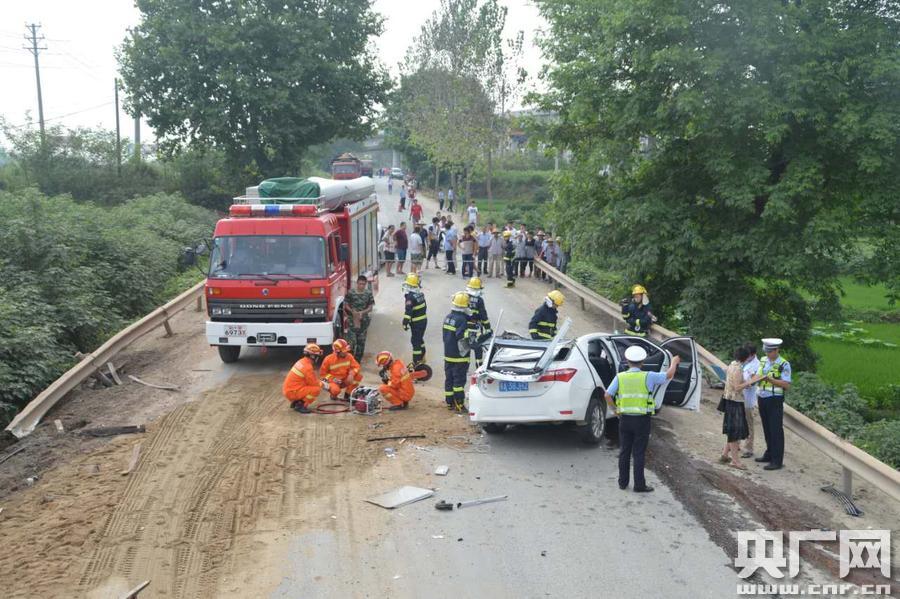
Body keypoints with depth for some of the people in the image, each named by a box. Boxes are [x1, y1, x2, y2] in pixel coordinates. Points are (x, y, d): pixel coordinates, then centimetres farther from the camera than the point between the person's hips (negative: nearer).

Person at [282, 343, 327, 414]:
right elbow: (314, 383, -12)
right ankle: (300, 405, -12)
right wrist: (323, 384, 6)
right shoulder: (307, 367, -20)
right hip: (293, 392, -9)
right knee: (317, 389, -18)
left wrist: (321, 382, 13)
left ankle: (296, 402, 14)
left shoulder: (302, 361, 8)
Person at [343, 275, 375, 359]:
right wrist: (352, 311, -17)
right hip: (352, 320, -2)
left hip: (363, 321, 2)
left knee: (361, 342, 8)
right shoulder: (351, 293, -5)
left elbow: (370, 307, 1)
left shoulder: (369, 294, 0)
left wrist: (362, 312, -17)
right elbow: (346, 305, 1)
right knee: (351, 341, -10)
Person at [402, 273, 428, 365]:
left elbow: (408, 311, -24)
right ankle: (422, 358, 35)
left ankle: (416, 362, 3)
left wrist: (405, 323, -20)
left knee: (416, 341, -1)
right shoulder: (420, 294, 5)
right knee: (420, 339, 22)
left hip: (416, 323, -8)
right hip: (424, 320, 8)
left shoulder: (410, 297, -20)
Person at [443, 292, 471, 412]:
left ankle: (450, 402, 20)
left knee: (449, 379, 13)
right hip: (459, 357, -8)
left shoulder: (448, 317, 7)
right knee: (459, 380, -2)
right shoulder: (462, 320, -19)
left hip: (448, 355, 8)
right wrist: (465, 352, -14)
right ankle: (459, 404, 0)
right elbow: (462, 339, -25)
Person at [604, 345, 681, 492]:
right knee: (639, 454, 3)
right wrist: (674, 362, 22)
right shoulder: (648, 377, -6)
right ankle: (639, 485, 7)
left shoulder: (620, 377, -1)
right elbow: (669, 375, 4)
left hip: (625, 419, 2)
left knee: (624, 452, 12)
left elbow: (608, 395, -7)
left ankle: (623, 482, 19)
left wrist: (614, 409, 8)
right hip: (642, 420, -2)